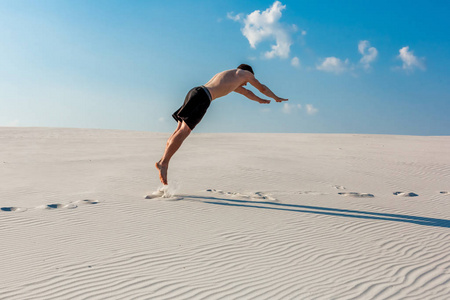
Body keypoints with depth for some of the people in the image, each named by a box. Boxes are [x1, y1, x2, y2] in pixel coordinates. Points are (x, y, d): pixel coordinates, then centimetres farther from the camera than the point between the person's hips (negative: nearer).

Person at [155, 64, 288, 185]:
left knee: (180, 130, 4)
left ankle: (163, 161, -3)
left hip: (194, 92, 9)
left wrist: (260, 100, 72)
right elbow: (262, 88, 31)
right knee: (184, 132, -16)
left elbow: (245, 92, 57)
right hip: (202, 96, -9)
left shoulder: (227, 77, 41)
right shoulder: (244, 73, 20)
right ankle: (163, 163, -22)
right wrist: (276, 98, 49)